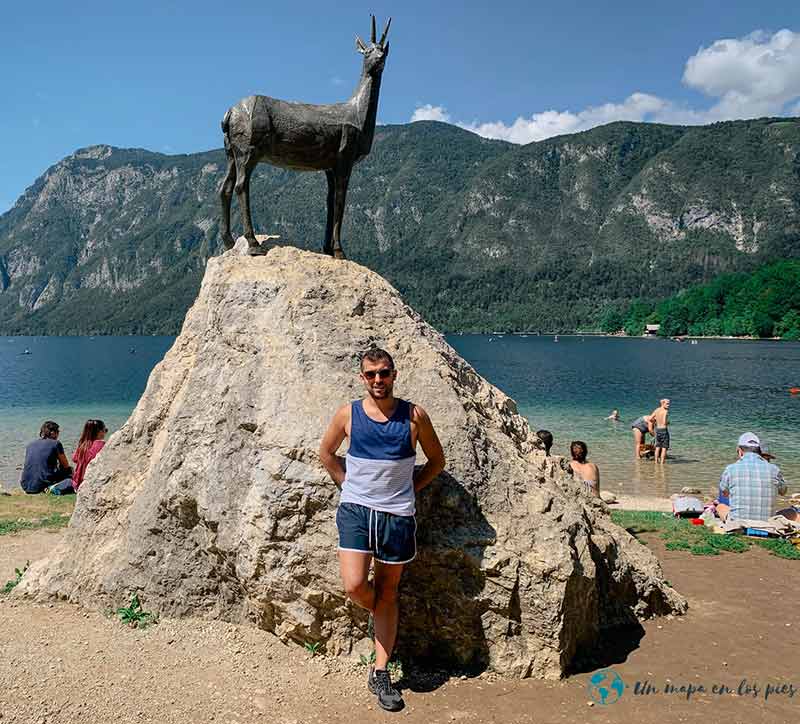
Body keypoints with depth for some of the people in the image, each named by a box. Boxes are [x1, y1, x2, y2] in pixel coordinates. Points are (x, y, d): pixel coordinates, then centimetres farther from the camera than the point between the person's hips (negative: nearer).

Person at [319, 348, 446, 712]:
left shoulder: (414, 416, -4)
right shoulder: (348, 414, -2)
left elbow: (436, 460, 9)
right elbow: (326, 453, 14)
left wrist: (409, 488, 2)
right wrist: (349, 485, 5)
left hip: (397, 514, 0)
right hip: (355, 509, 0)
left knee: (387, 591, 9)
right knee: (354, 585, -14)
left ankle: (380, 673, 21)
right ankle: (376, 611, 24)